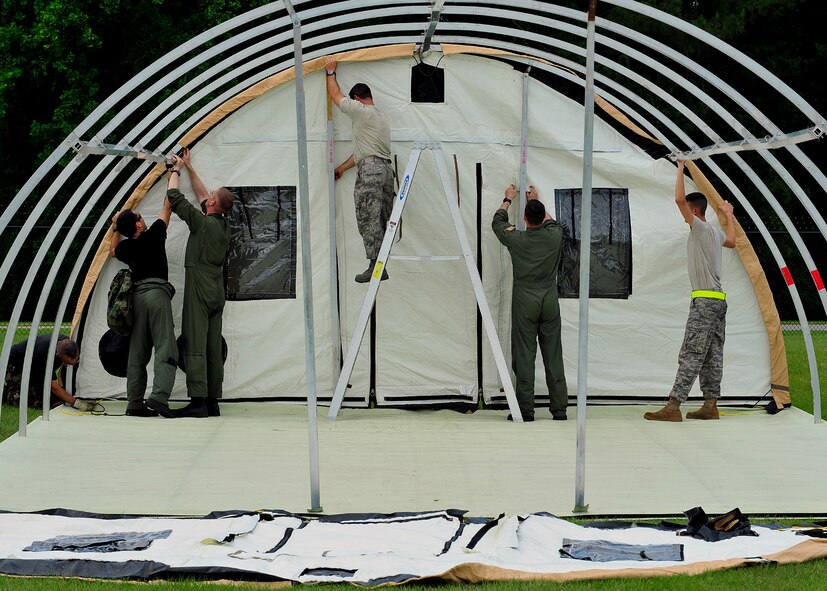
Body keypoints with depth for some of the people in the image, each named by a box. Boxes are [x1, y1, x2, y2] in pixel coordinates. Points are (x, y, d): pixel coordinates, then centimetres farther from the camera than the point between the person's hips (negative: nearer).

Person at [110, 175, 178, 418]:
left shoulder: (125, 247, 12)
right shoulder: (153, 235, -1)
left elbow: (112, 250, 39)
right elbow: (168, 204, 8)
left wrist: (116, 229, 35)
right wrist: (174, 173, 18)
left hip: (136, 296, 6)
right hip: (157, 293, -6)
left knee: (138, 352, 8)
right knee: (165, 348, -11)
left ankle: (134, 403, 5)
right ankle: (159, 396, -27)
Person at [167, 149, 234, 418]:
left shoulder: (203, 223, -11)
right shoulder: (224, 225, 11)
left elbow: (174, 197, -6)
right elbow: (202, 197, 26)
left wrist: (176, 171, 11)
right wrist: (189, 168, 33)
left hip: (199, 290, -8)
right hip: (217, 292, 8)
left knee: (194, 346, -10)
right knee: (213, 348, 7)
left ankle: (198, 401, -15)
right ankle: (212, 401, 7)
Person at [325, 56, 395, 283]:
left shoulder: (361, 110, -2)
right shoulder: (382, 118, 26)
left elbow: (335, 95, 7)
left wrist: (331, 71, 21)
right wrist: (342, 168, 37)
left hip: (369, 171, -9)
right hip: (387, 169, 9)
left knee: (368, 221, -10)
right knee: (382, 221, 7)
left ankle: (375, 266, -15)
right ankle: (381, 266, 5)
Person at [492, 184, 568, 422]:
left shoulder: (516, 239, -8)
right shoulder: (555, 236, -2)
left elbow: (498, 222, 14)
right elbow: (550, 222, 24)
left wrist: (508, 200, 31)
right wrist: (536, 200, 39)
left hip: (525, 304, -2)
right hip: (550, 303, 2)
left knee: (524, 356, -1)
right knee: (553, 356, 5)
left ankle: (525, 410, -2)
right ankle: (559, 409, 6)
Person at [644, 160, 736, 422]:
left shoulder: (700, 228, -10)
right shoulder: (716, 232, 16)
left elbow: (679, 198, -19)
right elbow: (731, 241, 41)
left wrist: (681, 168, -8)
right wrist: (729, 215, 53)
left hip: (704, 301, -10)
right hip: (718, 300, 10)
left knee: (691, 355, -12)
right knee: (713, 355, 9)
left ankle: (673, 407, -16)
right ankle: (710, 406, 10)